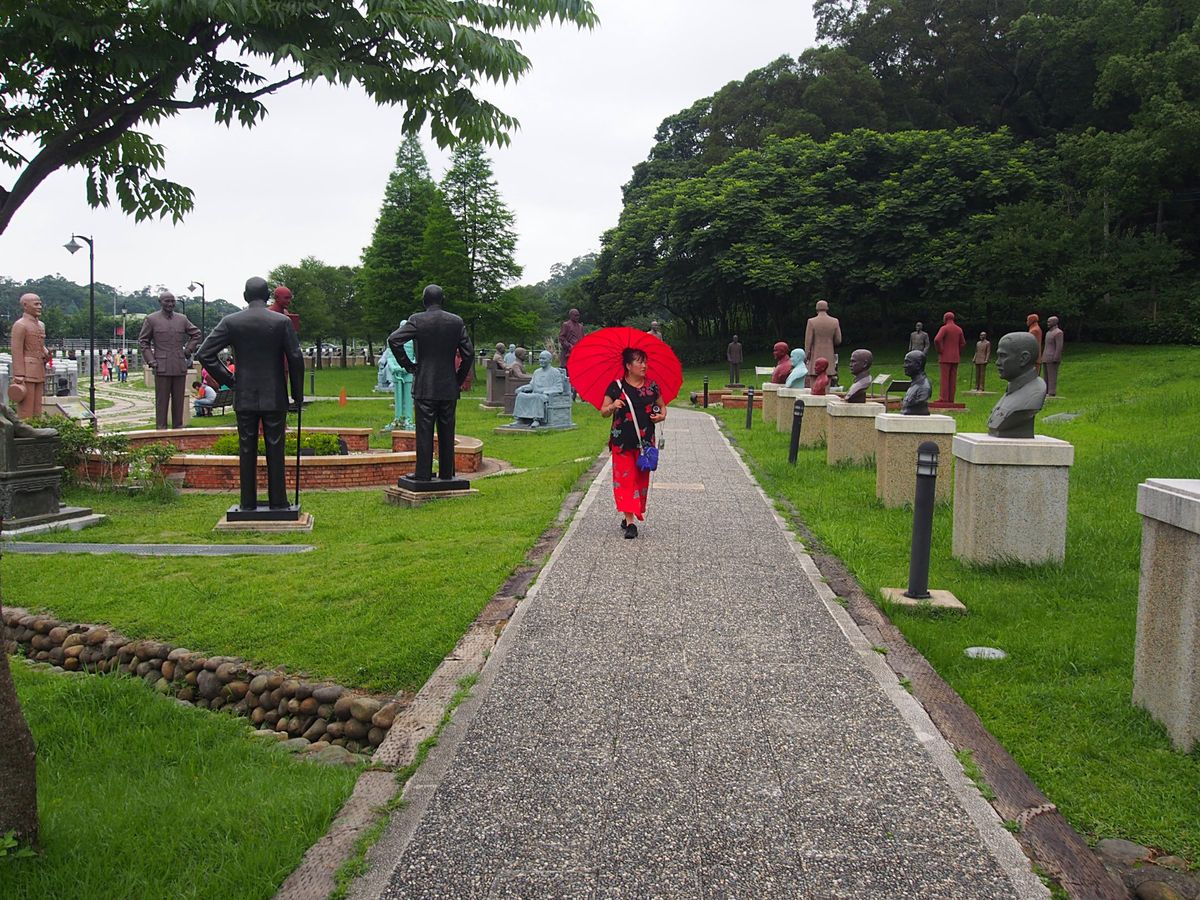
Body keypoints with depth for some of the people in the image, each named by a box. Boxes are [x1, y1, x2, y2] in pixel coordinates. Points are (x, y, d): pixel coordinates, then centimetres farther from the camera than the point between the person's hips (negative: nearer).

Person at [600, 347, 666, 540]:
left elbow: (662, 406, 19)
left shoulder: (652, 386, 5)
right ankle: (630, 522, -6)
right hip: (622, 441, -3)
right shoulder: (616, 387, -3)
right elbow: (603, 412, 1)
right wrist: (613, 406, -19)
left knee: (641, 478, 6)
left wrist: (661, 415, -3)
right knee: (625, 478, -6)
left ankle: (630, 517, 20)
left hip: (645, 441, 3)